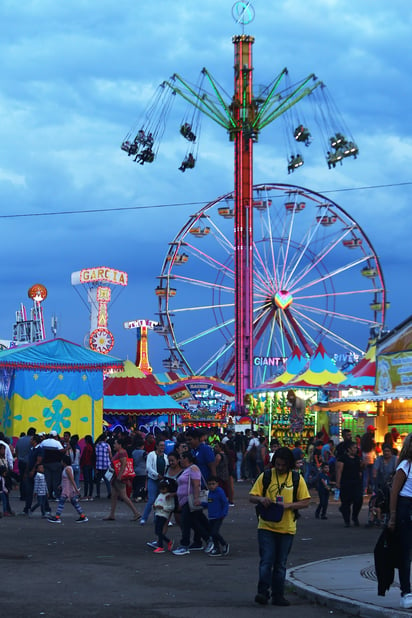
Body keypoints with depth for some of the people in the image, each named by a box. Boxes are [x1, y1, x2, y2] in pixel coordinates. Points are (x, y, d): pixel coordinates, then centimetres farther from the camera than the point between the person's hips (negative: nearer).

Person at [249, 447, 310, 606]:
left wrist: (288, 505, -16)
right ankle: (263, 592, -3)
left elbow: (305, 502, 0)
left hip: (287, 528, 1)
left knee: (281, 564, 9)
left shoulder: (297, 478, 2)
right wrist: (261, 499, -18)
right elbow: (251, 497, 4)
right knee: (266, 561, -7)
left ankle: (278, 595, 16)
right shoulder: (265, 476, 1)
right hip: (266, 527, -1)